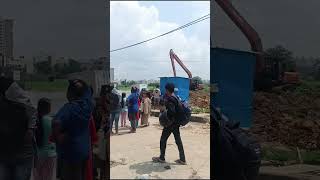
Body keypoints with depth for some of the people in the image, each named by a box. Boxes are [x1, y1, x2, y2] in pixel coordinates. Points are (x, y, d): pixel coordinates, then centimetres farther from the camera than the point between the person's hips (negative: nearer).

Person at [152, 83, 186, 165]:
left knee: (163, 139, 7)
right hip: (176, 123, 9)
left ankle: (162, 158, 20)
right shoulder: (175, 97, 9)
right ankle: (182, 159, 16)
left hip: (170, 123, -9)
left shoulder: (170, 100, -19)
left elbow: (172, 112, -29)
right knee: (178, 140, 11)